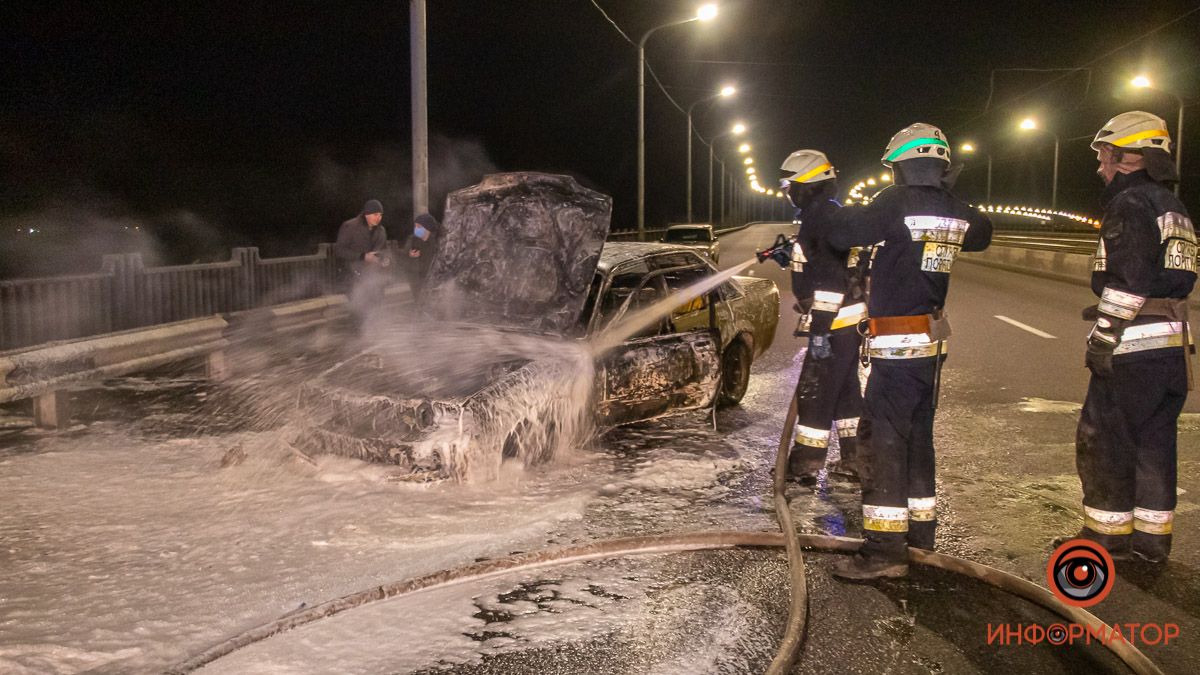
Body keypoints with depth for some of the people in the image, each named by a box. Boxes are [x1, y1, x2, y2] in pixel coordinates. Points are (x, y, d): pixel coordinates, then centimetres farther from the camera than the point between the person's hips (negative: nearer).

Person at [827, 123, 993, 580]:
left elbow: (840, 234, -17)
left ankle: (885, 550, -6)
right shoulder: (957, 212, 7)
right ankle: (921, 528, 31)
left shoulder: (896, 204, -16)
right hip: (933, 341, 8)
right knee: (918, 436, 19)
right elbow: (982, 234, 27)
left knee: (883, 441, -6)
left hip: (897, 345, -8)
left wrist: (846, 212, 4)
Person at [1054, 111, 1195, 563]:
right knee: (1154, 442, 14)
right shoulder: (1174, 209, 18)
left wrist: (1102, 339, -16)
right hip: (1173, 347, 9)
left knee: (1103, 441, 1)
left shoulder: (1129, 203, -11)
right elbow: (1178, 281, 20)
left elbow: (1127, 282, -19)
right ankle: (1152, 537, 20)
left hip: (1133, 349, -9)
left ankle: (1107, 535, 9)